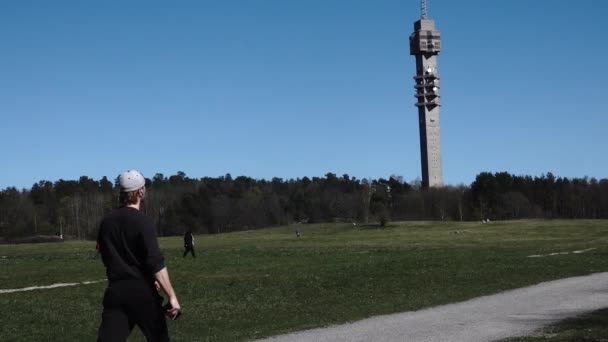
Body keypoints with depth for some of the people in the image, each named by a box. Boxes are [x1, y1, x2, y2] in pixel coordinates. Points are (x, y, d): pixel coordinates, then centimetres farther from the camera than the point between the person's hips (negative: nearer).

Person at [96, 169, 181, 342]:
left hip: (115, 291, 4)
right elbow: (156, 263, -18)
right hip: (142, 292, -4)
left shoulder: (106, 221, 9)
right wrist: (172, 296, -19)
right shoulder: (143, 221, -10)